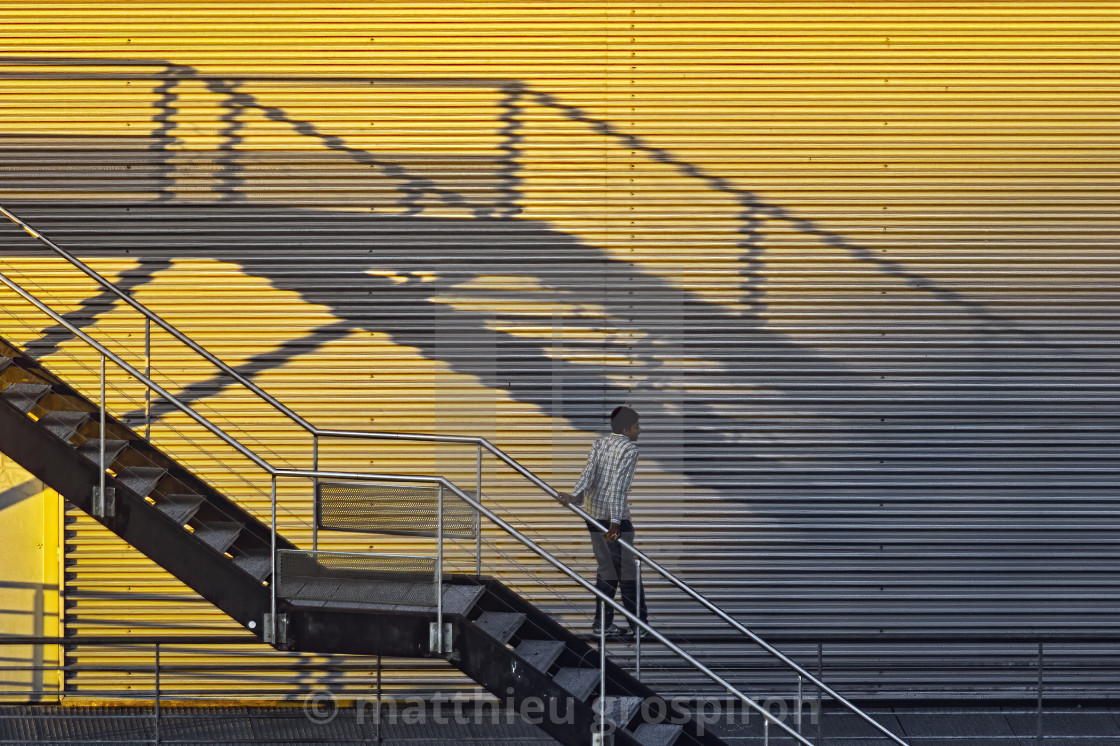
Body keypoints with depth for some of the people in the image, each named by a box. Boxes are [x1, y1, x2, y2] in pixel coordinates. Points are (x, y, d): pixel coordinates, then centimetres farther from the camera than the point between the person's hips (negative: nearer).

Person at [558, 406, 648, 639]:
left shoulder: (599, 444, 10)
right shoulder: (629, 450, -9)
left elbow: (589, 472, -6)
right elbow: (619, 485, -19)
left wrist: (575, 495, -20)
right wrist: (615, 521, -23)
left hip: (594, 515, 7)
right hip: (616, 517, -7)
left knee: (606, 569, 14)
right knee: (628, 572, 0)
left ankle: (602, 622, 14)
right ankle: (638, 624, 3)